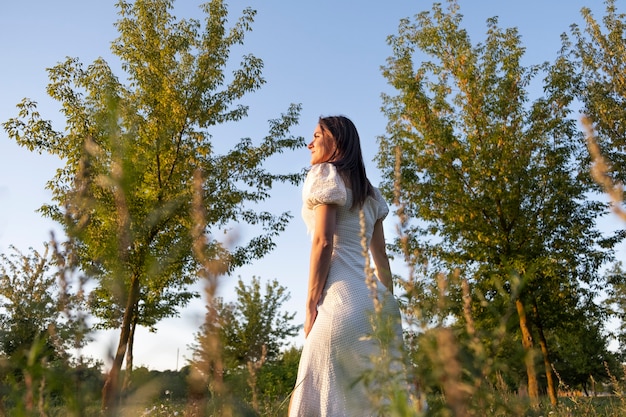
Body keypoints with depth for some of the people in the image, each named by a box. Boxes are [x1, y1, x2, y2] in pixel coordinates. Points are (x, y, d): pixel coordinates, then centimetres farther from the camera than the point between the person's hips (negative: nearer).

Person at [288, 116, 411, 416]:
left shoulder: (326, 174, 0)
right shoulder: (368, 190, 22)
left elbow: (323, 242, -12)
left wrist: (311, 306, -12)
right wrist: (388, 305, 19)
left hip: (343, 298, -8)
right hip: (374, 299, 9)